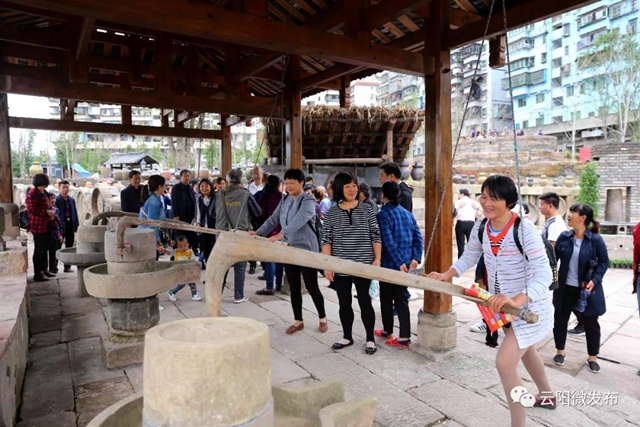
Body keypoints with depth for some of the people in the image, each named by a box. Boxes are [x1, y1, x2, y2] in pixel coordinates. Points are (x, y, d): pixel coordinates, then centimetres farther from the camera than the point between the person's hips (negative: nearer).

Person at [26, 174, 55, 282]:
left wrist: (51, 212, 10)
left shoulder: (42, 193, 16)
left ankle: (44, 269, 26)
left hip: (46, 226, 9)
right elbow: (31, 210, -19)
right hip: (38, 226, -9)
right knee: (39, 250, -3)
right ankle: (37, 274, 3)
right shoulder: (32, 193, -12)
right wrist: (46, 212, -19)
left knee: (44, 249, 16)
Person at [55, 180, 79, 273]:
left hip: (70, 226, 5)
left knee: (69, 247, 10)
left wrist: (75, 227, 6)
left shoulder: (72, 200, 11)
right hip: (60, 226, -5)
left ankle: (67, 266, 19)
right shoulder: (56, 200, -6)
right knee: (58, 247, 3)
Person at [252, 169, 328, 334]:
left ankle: (323, 319, 23)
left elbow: (298, 221, -31)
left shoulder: (308, 201, -15)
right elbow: (273, 219, 11)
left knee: (312, 287, 3)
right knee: (294, 288, 12)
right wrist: (258, 233, -2)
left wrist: (281, 234, -42)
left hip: (307, 249, -6)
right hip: (289, 249, 7)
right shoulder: (285, 200, 9)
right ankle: (298, 321, 26)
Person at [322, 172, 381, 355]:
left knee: (365, 301, 5)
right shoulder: (331, 213, 1)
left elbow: (376, 236, 1)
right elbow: (326, 240, 1)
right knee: (344, 303, 12)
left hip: (364, 265, -1)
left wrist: (377, 260, -6)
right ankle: (347, 337, 29)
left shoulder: (366, 209, 0)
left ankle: (370, 339, 20)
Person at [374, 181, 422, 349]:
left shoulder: (383, 214, -12)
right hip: (406, 264, 6)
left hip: (389, 264, -6)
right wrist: (415, 258, -1)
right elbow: (418, 237, 4)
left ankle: (388, 331, 24)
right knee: (402, 299, 9)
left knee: (386, 299, 11)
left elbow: (388, 241, -20)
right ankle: (404, 337, 8)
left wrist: (399, 262, -18)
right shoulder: (407, 213, 9)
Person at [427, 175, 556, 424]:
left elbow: (543, 274, -33)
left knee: (504, 363, -13)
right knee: (525, 351, 29)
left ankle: (518, 423, 7)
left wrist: (518, 300, -49)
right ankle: (547, 395, 57)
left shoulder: (524, 230, -29)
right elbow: (469, 257, 6)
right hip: (504, 304, 8)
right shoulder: (480, 228, -10)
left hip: (529, 306, -8)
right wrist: (446, 275, -9)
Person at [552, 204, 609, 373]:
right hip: (565, 287, 3)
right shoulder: (564, 237, -3)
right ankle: (560, 351, 32)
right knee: (560, 319, 12)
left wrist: (594, 280, -17)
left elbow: (604, 262, -5)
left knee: (590, 323, 11)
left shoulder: (596, 239, -11)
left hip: (586, 289, -2)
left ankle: (592, 358, 30)